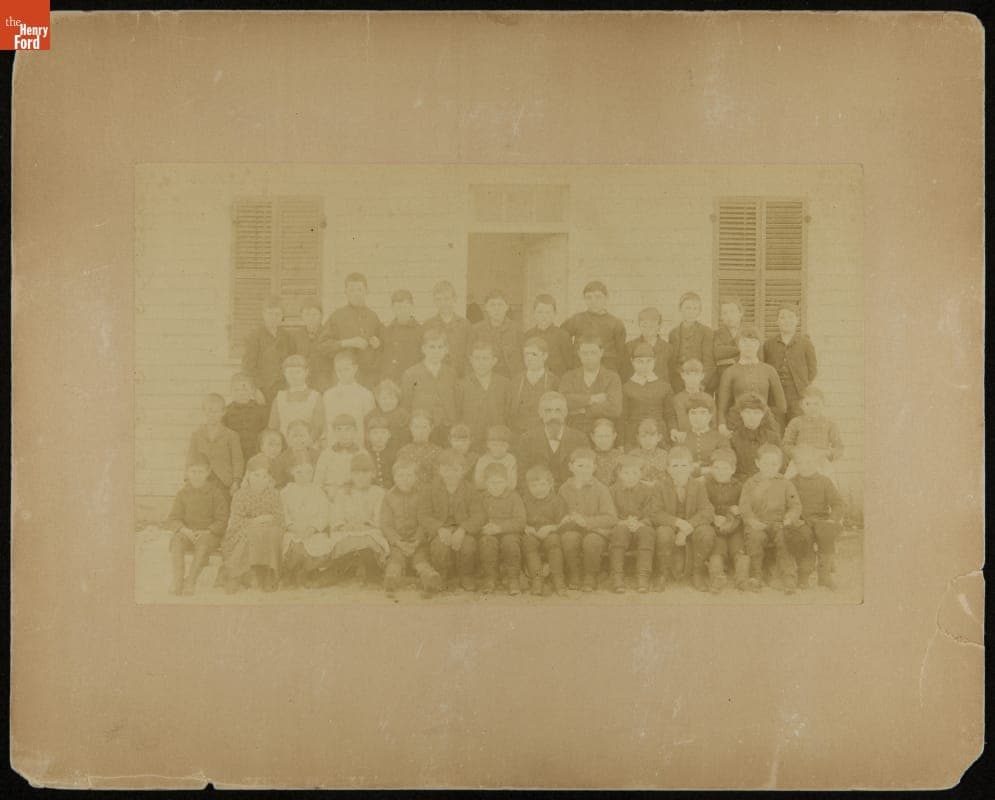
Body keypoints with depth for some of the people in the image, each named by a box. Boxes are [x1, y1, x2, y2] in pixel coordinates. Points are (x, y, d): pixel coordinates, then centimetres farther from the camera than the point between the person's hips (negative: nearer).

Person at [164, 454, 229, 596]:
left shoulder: (216, 492, 1)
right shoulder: (182, 494, 9)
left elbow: (222, 520, -2)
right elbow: (173, 519, 4)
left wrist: (206, 532, -18)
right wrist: (185, 530, -16)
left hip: (210, 533, -2)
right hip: (186, 532, 3)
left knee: (203, 544, -37)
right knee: (176, 542, -31)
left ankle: (190, 580, -28)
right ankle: (177, 580, -30)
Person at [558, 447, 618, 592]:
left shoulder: (601, 489, 1)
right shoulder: (564, 489, 9)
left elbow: (612, 518, -7)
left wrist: (586, 520, -18)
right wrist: (566, 518, -15)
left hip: (596, 529, -1)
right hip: (572, 529, 2)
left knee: (592, 540, -35)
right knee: (569, 537, -33)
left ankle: (590, 578, -8)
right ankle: (573, 577, -10)